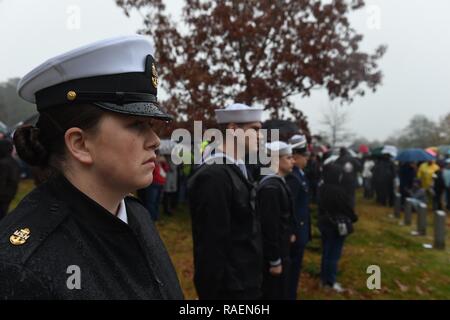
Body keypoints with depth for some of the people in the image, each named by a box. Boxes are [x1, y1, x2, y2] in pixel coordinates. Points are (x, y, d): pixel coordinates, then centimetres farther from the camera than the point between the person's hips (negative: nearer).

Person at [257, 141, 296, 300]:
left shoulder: (277, 182, 6)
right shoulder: (271, 187, -24)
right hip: (273, 251, -9)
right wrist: (275, 260, -20)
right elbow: (270, 226, -24)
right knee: (276, 293, 7)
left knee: (281, 290, 22)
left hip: (280, 246, 9)